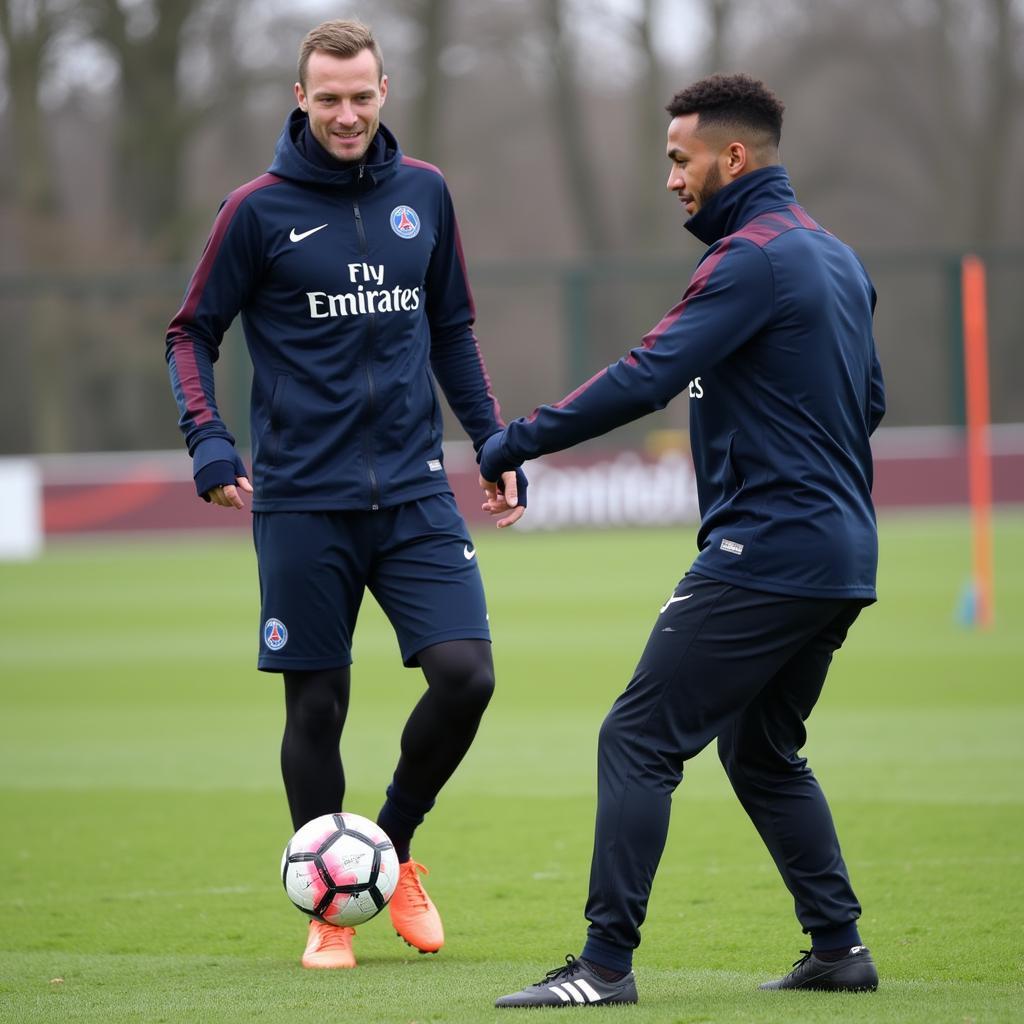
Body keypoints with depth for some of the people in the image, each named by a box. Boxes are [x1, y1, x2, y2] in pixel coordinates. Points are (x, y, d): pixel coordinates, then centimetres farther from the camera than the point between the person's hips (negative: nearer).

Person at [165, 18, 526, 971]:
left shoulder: (422, 193, 8)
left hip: (413, 491, 3)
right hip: (302, 501, -2)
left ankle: (394, 846, 14)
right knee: (315, 704, 1)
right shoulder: (259, 208, -2)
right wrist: (208, 443, -11)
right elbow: (191, 334, 3)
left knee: (464, 673, -11)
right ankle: (328, 910, 17)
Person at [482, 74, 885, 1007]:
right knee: (762, 752, 20)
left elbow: (645, 378, -21)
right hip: (842, 560, 10)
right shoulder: (836, 258, 16)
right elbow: (869, 399, 25)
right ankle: (839, 946, 16)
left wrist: (518, 440, -15)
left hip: (764, 551, -10)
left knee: (638, 741, -7)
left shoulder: (755, 257, -14)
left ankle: (607, 963, -11)